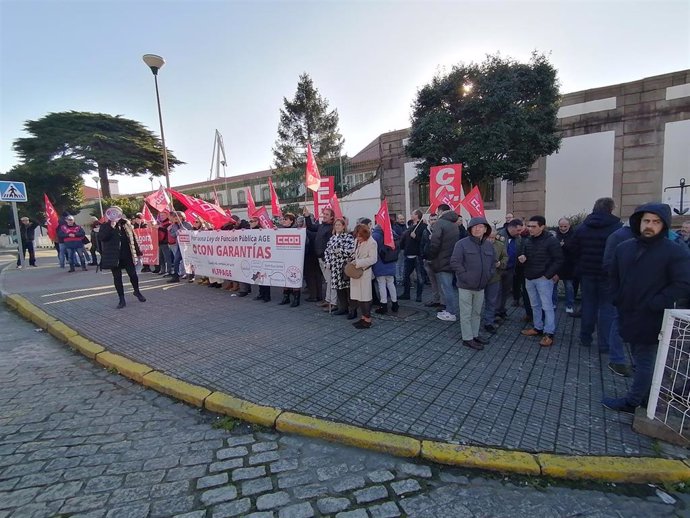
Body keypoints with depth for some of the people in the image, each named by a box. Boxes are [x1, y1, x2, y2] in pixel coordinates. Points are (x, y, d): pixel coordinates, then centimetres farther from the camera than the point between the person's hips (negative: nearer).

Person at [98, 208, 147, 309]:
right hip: (114, 257, -1)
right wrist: (111, 227, -23)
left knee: (133, 274, 5)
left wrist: (137, 252, 7)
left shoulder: (126, 224, 7)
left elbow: (132, 238, 10)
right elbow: (101, 237, -17)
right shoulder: (105, 226, 0)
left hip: (127, 256, 2)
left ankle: (137, 292, 31)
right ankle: (122, 299, 13)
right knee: (117, 278, 4)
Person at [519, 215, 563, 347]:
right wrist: (522, 259, -5)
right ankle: (538, 328, 27)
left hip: (543, 278, -7)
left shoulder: (550, 241, -11)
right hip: (529, 278, 7)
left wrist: (548, 275, -15)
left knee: (547, 306, -1)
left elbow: (559, 260, -12)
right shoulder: (527, 241, 8)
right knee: (535, 305, 15)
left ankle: (549, 333, 6)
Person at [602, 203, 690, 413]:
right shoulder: (624, 248, 6)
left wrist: (654, 305, -18)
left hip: (651, 319, -6)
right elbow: (614, 276, 16)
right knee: (641, 359, 18)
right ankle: (646, 398, 33)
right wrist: (618, 300, 6)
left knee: (644, 362, 5)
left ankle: (631, 402, 16)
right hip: (629, 315, 6)